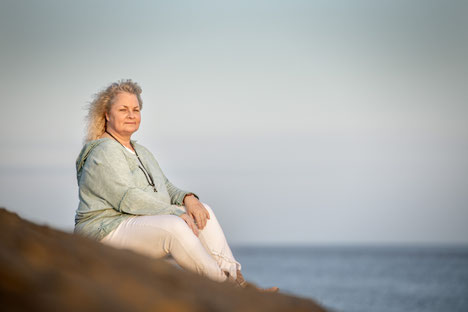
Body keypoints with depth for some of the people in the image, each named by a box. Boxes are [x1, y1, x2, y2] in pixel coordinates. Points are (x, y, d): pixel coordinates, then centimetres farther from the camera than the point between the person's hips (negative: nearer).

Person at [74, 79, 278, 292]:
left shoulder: (141, 152, 20)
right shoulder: (103, 153, -11)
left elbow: (167, 190, 16)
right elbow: (127, 199, -21)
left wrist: (187, 199, -7)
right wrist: (176, 213, -23)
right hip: (109, 228, -9)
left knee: (201, 211, -8)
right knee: (175, 226, -32)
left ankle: (236, 277, -17)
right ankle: (226, 284, -24)